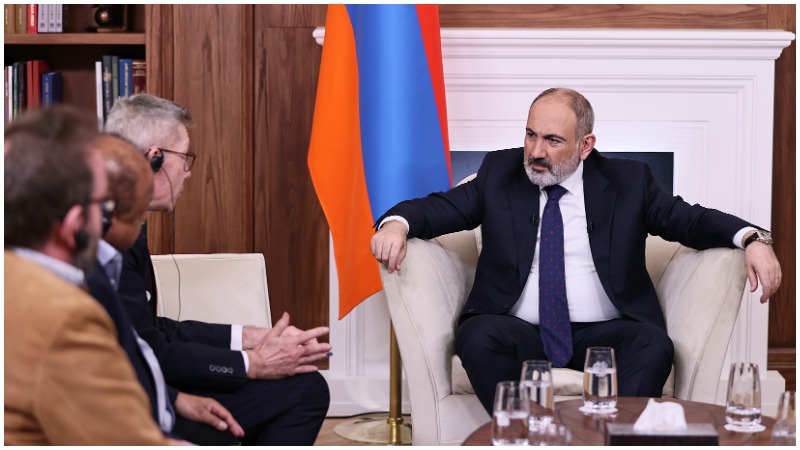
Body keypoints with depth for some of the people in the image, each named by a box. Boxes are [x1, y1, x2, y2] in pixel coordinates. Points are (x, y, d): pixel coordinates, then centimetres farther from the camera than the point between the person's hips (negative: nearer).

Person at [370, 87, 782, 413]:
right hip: (520, 332, 0)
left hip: (603, 335, 0)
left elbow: (689, 219, 7)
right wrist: (397, 223, -14)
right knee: (477, 337, -32)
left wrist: (751, 239, -11)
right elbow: (439, 209, 8)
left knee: (655, 346, -31)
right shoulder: (500, 172, 11)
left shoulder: (628, 182, 10)